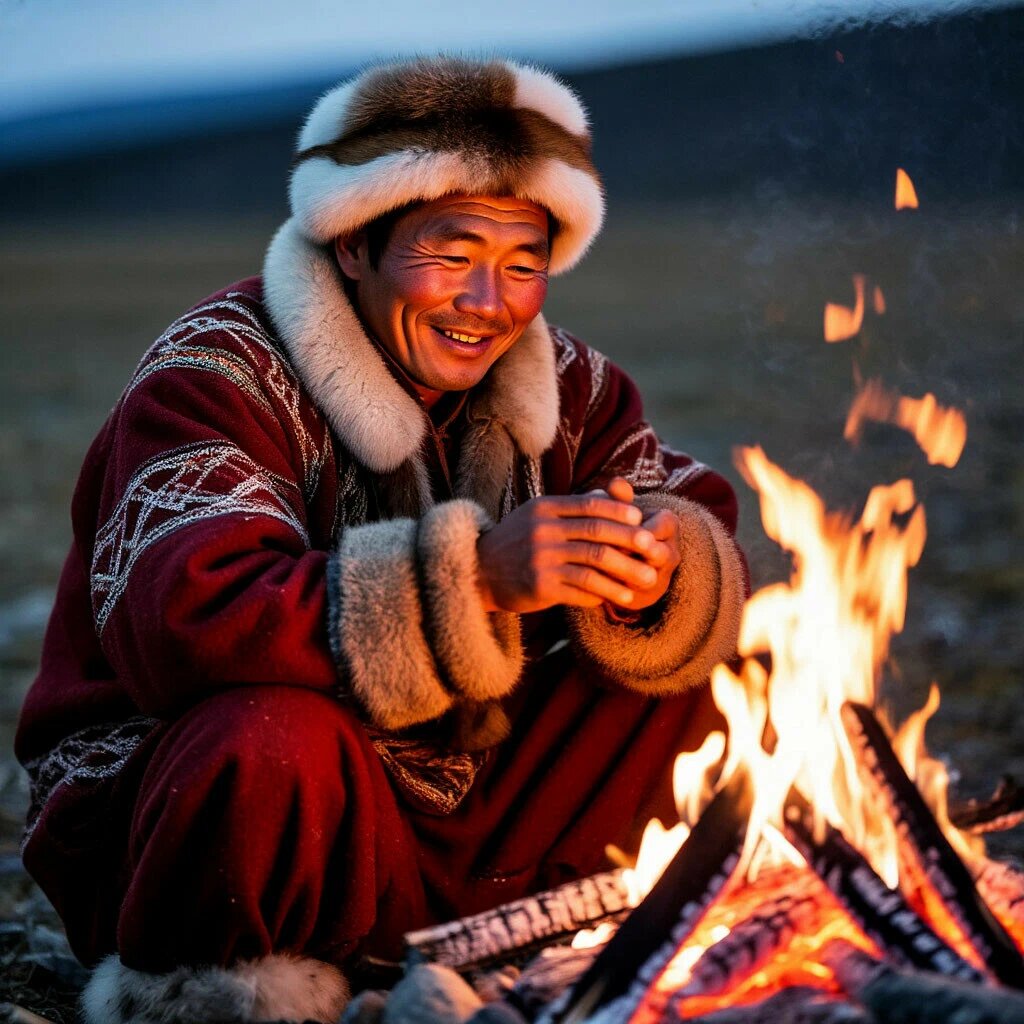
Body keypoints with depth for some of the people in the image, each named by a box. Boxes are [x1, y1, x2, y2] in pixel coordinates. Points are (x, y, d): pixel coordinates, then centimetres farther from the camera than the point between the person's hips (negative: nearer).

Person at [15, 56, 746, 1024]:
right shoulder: (217, 378, -17)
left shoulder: (562, 384, 6)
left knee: (680, 655, -5)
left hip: (447, 818, 6)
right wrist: (475, 572, -42)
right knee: (275, 735, -38)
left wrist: (662, 568, -26)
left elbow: (703, 531, 1)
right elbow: (190, 622, -33)